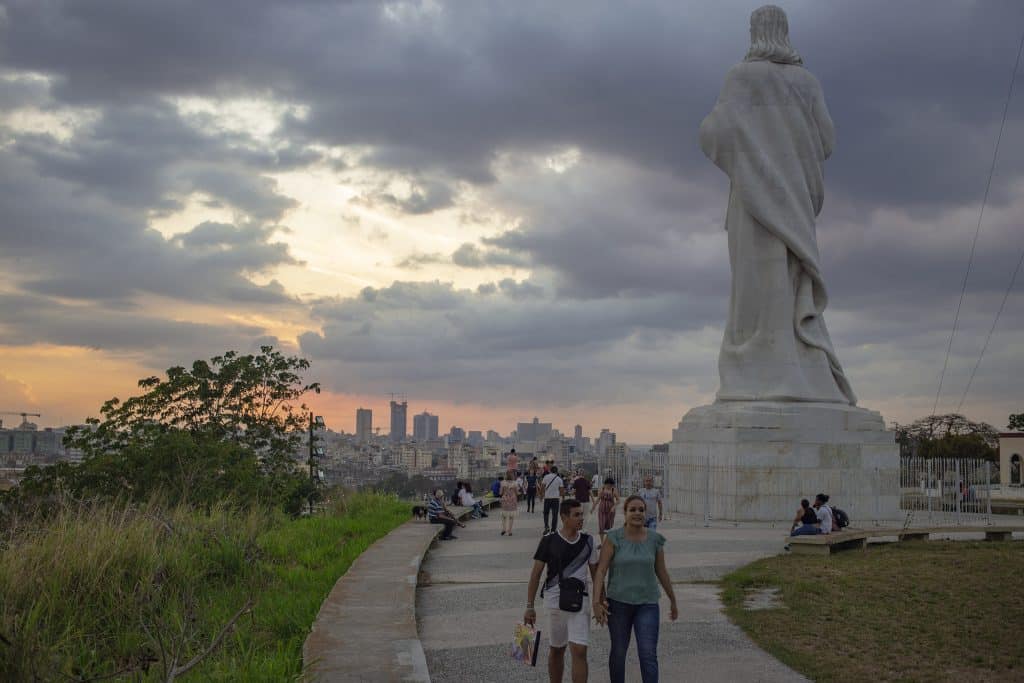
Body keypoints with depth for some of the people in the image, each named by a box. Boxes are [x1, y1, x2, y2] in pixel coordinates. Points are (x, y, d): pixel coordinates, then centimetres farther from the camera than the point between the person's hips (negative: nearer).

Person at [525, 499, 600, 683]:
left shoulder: (588, 541, 2)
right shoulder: (549, 541, -6)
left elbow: (595, 573, 12)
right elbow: (536, 574, -2)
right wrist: (529, 607, -3)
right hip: (555, 602, -1)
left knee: (579, 652, -8)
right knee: (556, 650, 13)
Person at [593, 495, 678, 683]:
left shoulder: (655, 539, -2)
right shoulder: (614, 538, -9)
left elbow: (661, 572, 9)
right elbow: (601, 570, -13)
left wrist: (673, 601, 16)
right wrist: (596, 601, -23)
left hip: (647, 604, 1)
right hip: (618, 602, -1)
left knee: (648, 654, -8)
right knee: (618, 651, 12)